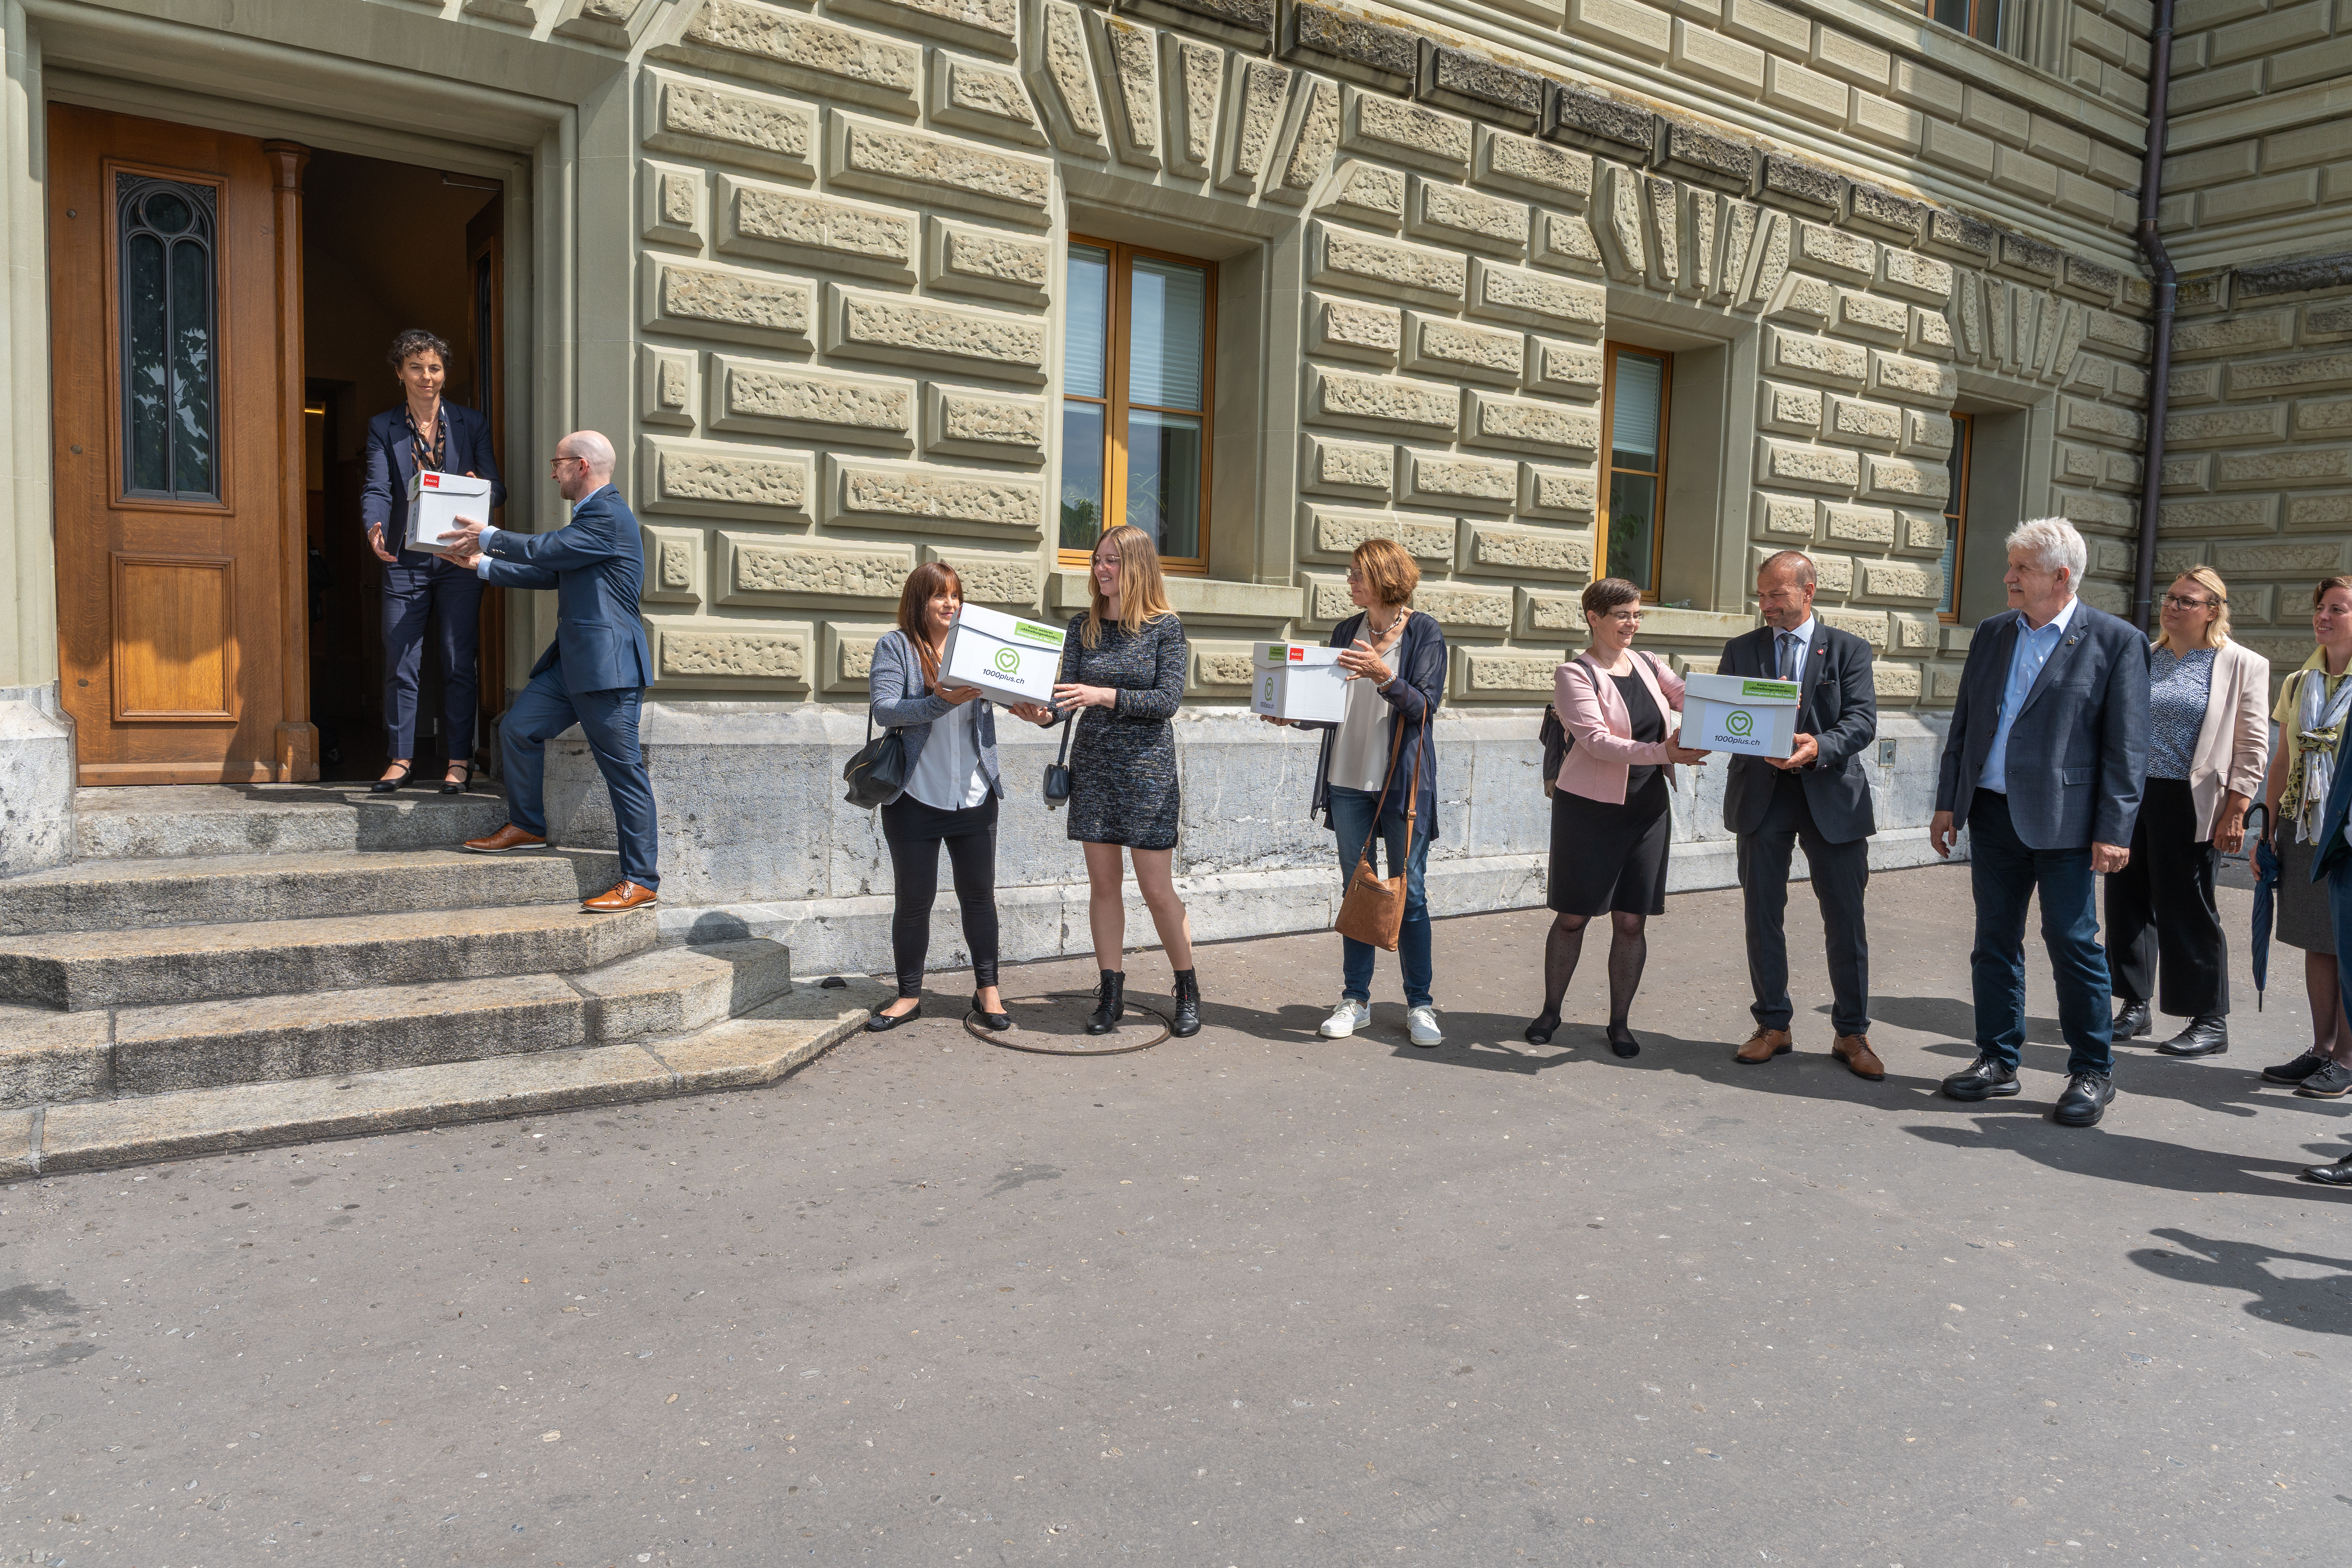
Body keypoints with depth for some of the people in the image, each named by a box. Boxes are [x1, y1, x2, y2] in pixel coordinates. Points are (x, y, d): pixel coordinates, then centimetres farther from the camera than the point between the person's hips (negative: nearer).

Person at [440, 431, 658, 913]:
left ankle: (641, 882, -3)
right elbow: (549, 573, 25)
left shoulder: (609, 516, -13)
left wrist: (488, 536, 1)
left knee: (624, 771, -7)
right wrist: (482, 564, 26)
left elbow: (544, 551, -15)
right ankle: (527, 826, 28)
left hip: (607, 665, -10)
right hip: (573, 660, 10)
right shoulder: (591, 515, 20)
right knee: (518, 728, 11)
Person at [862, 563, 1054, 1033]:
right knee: (914, 898, 5)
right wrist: (942, 701, -25)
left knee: (979, 893, 9)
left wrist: (1036, 710, -21)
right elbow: (884, 710, -13)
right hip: (915, 796, -3)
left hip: (974, 796, 3)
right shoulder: (895, 646, -1)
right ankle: (910, 995, 19)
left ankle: (987, 990, 20)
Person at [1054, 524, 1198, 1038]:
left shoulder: (1165, 626, -4)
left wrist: (1105, 696, -22)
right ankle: (1111, 991, 18)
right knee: (1102, 883, 7)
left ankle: (1188, 990, 17)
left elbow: (1168, 700, -12)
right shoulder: (1083, 625, 6)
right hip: (1092, 765, 4)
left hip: (1147, 766, -4)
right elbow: (1068, 691, 0)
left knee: (1157, 889, 0)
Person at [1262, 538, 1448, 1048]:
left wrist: (1383, 675, -25)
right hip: (1349, 781, 4)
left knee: (1408, 893, 1)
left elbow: (1425, 706, -11)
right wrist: (1292, 716, -2)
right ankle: (1356, 1001, 17)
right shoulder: (1347, 632, 10)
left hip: (1404, 781, -4)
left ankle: (1420, 1004, 12)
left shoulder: (1424, 632, -3)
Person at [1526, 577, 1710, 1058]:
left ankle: (1620, 1021, 18)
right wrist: (1663, 752, -30)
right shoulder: (1575, 674, -7)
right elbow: (1598, 742, -18)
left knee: (1632, 921, 5)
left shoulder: (1649, 665, 10)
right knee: (1573, 916, 5)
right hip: (1589, 807, -4)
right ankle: (1551, 1010, 21)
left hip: (1647, 807, 4)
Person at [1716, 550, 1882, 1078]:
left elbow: (1862, 720, -8)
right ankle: (1773, 1026, 20)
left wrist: (1819, 747, -27)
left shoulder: (1849, 650, 3)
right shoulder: (1740, 650, 9)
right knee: (1763, 915, 7)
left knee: (1846, 917, 3)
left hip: (1830, 793, -2)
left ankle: (1852, 1034, 15)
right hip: (1761, 794, 2)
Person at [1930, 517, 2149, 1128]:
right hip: (1992, 813, 5)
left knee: (2073, 943, 0)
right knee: (1995, 941, 11)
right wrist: (1948, 801, 10)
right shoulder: (1991, 633, 11)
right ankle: (1998, 1062, 22)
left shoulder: (2116, 641, -5)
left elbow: (2126, 746, -7)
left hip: (2062, 820, -5)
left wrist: (2114, 830, -12)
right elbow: (1964, 722, 14)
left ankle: (2093, 1072, 15)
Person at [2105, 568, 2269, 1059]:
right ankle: (2135, 1008, 19)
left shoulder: (2240, 665, -2)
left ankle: (2212, 1022, 12)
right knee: (2128, 903, 7)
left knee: (2188, 910, 0)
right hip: (2130, 797, 5)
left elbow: (2252, 747, -4)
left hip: (2189, 804, -5)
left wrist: (2235, 814, -10)